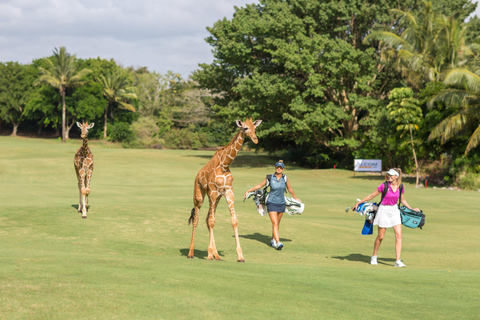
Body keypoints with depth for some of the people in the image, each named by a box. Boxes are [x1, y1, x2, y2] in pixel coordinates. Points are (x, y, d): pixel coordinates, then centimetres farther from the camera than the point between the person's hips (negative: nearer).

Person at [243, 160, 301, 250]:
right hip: (271, 203, -3)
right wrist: (248, 191, 6)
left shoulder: (285, 178, -2)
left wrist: (295, 198, 26)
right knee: (275, 223, -14)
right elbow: (260, 185, 5)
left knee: (277, 223, 13)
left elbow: (290, 189, 14)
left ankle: (273, 240, 31)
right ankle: (278, 243, -23)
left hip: (281, 203, 3)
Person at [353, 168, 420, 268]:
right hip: (384, 210, -3)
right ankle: (374, 257, 27)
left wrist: (411, 209, 14)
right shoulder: (384, 186, -12)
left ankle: (398, 261, -9)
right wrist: (358, 203, 0)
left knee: (398, 235, -9)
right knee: (380, 237, 4)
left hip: (394, 210, 3)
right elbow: (372, 196, -2)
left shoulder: (400, 187, -2)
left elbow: (402, 200, 15)